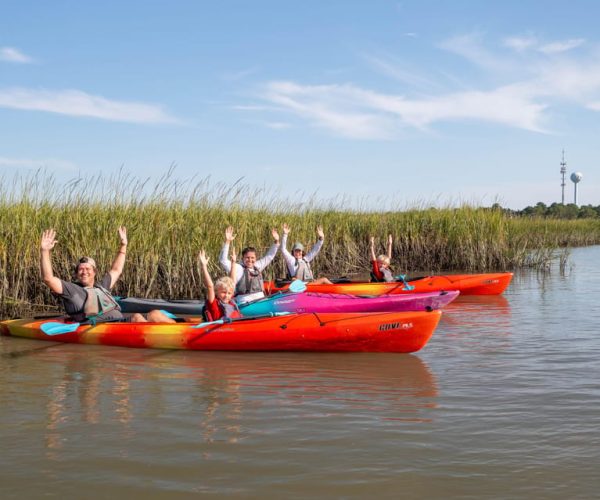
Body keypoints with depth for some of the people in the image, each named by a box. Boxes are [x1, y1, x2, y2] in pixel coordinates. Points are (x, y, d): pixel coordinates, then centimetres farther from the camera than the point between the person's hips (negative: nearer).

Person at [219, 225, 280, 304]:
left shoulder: (257, 266, 19)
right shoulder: (238, 268, 2)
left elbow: (269, 256, 28)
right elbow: (223, 260, -9)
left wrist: (276, 241, 19)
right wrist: (227, 242, -16)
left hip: (261, 301, 6)